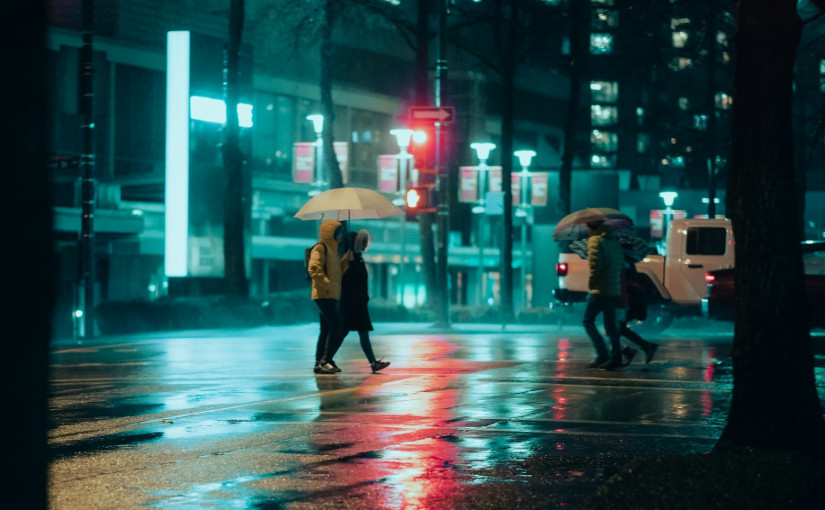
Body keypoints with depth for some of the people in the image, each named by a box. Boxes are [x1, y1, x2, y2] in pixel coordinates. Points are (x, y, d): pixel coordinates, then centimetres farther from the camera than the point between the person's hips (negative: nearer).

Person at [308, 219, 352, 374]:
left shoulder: (332, 250, 22)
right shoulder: (320, 248, -8)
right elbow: (314, 268, -20)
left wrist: (345, 261, 12)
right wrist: (327, 284, -22)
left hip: (332, 297, 10)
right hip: (324, 296, -10)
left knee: (326, 330, 10)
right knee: (337, 327, -15)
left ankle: (320, 363, 13)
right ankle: (325, 360, -14)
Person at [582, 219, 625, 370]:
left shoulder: (594, 241, -9)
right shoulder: (614, 241, 15)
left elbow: (595, 266, -17)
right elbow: (621, 263, 16)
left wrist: (591, 283, -5)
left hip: (600, 290, -8)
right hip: (615, 290, 8)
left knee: (588, 321, -1)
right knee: (610, 324, 11)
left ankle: (602, 354, -11)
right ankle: (616, 357, 7)